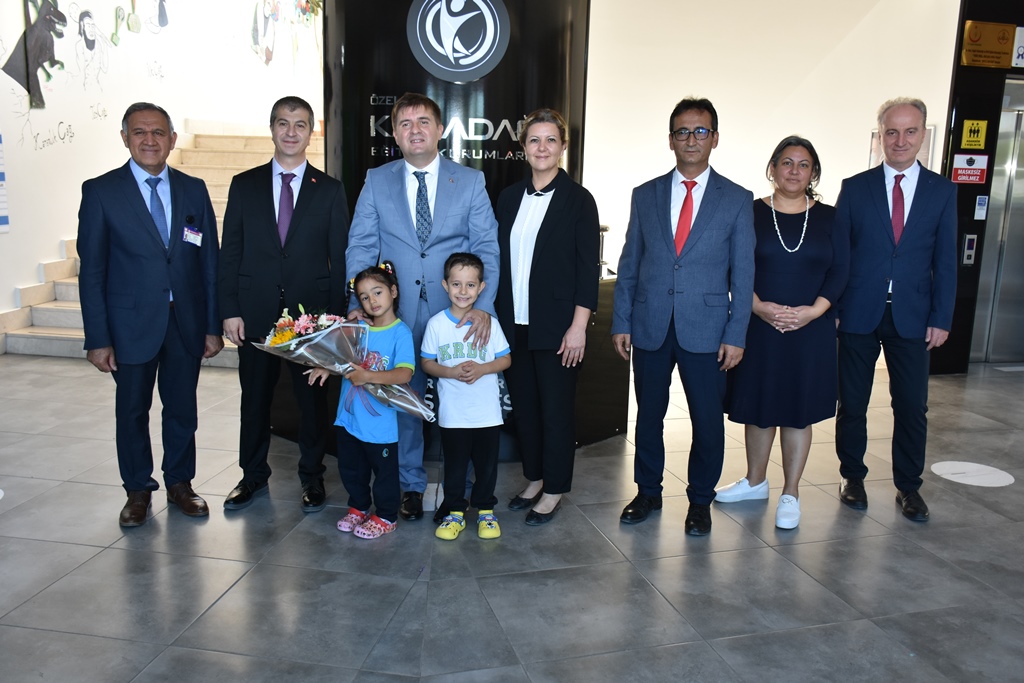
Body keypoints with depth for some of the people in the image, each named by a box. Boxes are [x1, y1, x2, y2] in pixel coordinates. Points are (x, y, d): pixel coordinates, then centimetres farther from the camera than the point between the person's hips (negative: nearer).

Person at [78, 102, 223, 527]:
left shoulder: (193, 190, 4)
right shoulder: (100, 192, -3)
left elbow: (209, 261, 5)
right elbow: (92, 270, -3)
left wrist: (213, 325, 1)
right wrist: (97, 338, -7)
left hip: (187, 321, 2)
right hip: (132, 323, -2)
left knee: (182, 409, 12)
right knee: (132, 411, 11)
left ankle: (180, 483, 30)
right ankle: (138, 490, 28)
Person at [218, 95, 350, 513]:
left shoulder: (330, 190, 3)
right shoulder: (244, 185, 6)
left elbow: (339, 257, 0)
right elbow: (230, 253, 4)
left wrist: (335, 316, -6)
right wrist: (230, 310, -2)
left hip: (311, 313, -1)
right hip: (256, 313, 1)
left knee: (312, 398, 8)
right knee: (254, 397, 12)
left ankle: (312, 477, 25)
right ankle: (253, 475, 29)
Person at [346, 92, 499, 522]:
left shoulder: (470, 181, 3)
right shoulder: (376, 182, 7)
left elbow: (487, 248, -2)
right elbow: (360, 246, 4)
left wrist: (484, 305, -16)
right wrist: (358, 304, -10)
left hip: (457, 313, -1)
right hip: (397, 312, 1)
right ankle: (411, 486, 26)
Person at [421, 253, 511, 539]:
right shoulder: (436, 324, -4)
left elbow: (506, 359, 2)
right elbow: (426, 363, 1)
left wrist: (481, 368, -16)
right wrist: (451, 371, -17)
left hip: (487, 411, 1)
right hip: (452, 413, 0)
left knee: (487, 462, 11)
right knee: (455, 464, 10)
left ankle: (486, 510, 28)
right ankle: (454, 512, 25)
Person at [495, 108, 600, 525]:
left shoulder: (578, 199, -4)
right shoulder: (509, 197, 10)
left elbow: (588, 267, -8)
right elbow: (501, 260, 11)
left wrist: (578, 326, -14)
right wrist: (494, 314, 7)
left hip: (557, 327, -5)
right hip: (514, 323, 5)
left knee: (556, 408, 4)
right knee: (523, 404, 12)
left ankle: (554, 489, 19)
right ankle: (533, 479, 29)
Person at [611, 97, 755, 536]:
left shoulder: (737, 200, 2)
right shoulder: (645, 196, 7)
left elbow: (743, 273, 0)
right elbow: (629, 264, 7)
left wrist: (736, 335, -5)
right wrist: (621, 322, 2)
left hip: (706, 331, -1)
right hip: (649, 329, 2)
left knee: (708, 422, 6)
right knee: (648, 416, 12)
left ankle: (700, 501, 26)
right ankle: (648, 492, 30)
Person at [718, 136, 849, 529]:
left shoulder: (829, 218, 4)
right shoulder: (751, 214, 1)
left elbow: (840, 272, 0)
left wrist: (813, 311, -13)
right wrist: (759, 306, -17)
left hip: (810, 331, 0)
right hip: (758, 327, 0)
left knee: (799, 410, 7)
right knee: (758, 406, 10)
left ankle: (791, 494, 20)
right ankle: (755, 482, 29)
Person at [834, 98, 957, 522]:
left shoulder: (942, 191, 4)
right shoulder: (855, 188, 1)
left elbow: (945, 261, 4)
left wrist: (941, 318, -2)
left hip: (912, 316, 1)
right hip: (859, 312, -1)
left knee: (912, 406, 5)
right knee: (852, 403, 8)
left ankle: (908, 486, 21)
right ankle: (853, 477, 25)